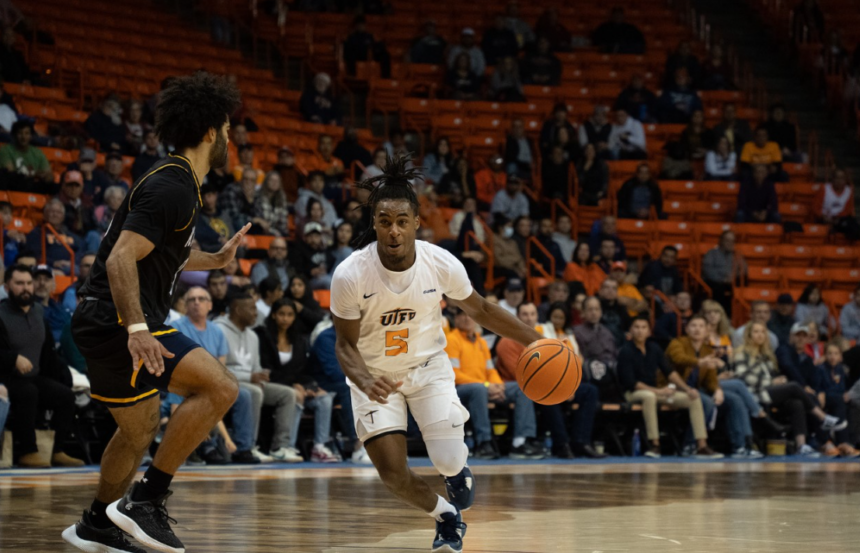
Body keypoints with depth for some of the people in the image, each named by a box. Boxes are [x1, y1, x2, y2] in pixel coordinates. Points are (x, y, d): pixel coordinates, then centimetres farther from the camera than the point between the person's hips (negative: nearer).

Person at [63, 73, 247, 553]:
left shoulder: (176, 184, 15)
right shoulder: (171, 189, -17)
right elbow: (121, 260, -25)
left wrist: (216, 260, 35)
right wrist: (137, 329, -34)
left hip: (111, 325, 11)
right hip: (118, 322, -11)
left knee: (141, 429, 24)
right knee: (220, 387, -18)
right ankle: (147, 500, -16)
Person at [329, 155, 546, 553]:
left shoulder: (442, 265, -22)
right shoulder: (350, 275, -27)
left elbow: (479, 310, -2)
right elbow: (346, 344, -15)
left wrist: (535, 341, -7)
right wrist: (365, 382, -36)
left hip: (428, 365, 1)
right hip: (375, 374, -1)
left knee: (449, 461, -15)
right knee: (393, 474, -10)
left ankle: (458, 472, 26)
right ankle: (445, 516, 23)